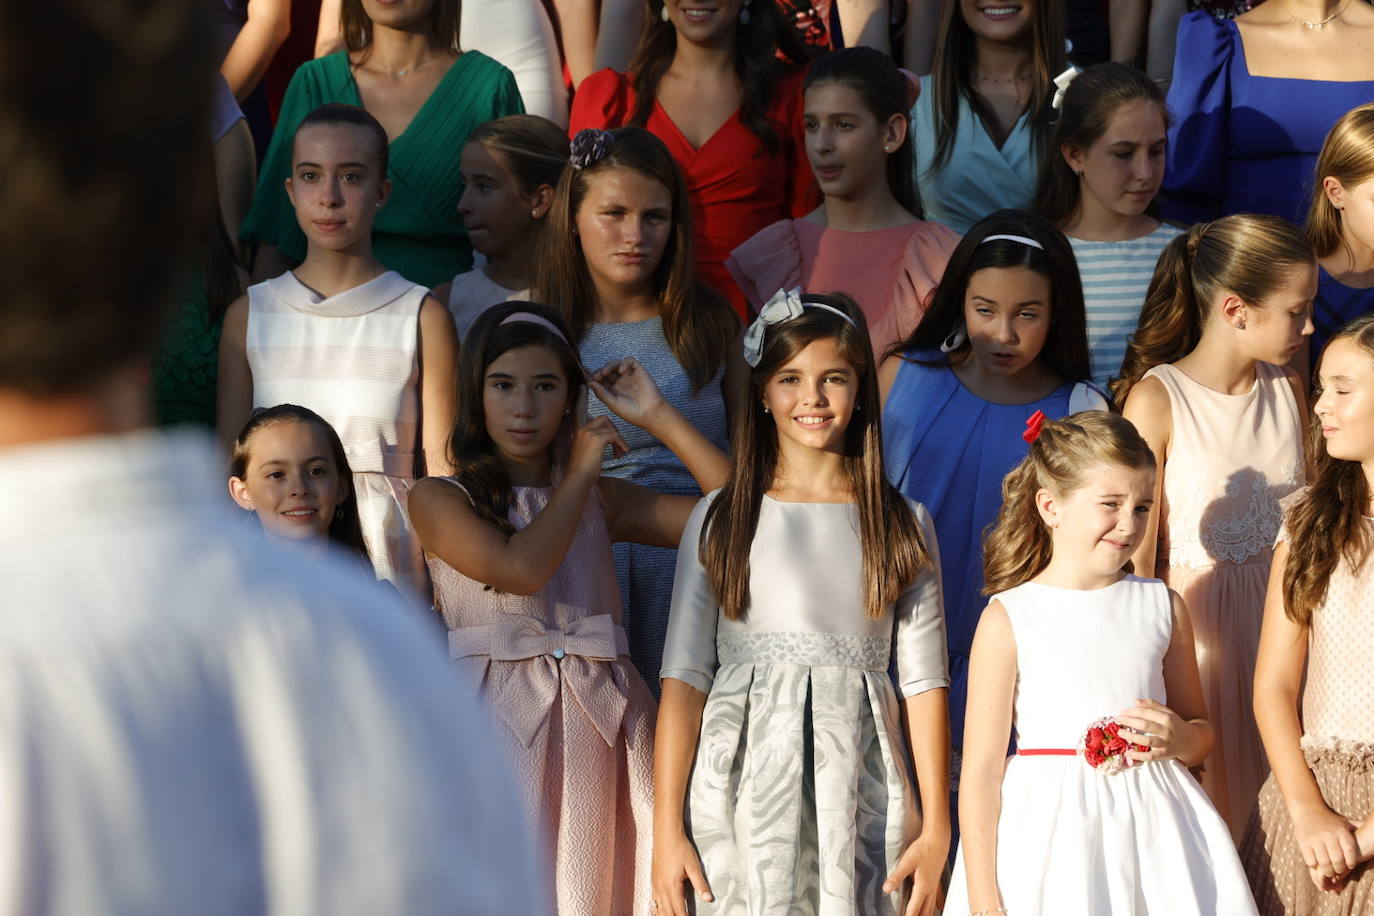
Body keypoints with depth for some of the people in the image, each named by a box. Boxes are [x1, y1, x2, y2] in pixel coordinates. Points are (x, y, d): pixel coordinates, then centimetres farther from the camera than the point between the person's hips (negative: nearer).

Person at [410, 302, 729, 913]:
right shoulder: (440, 500, 4)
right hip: (501, 719, -3)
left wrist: (657, 417, 8)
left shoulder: (601, 499, 15)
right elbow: (521, 568, -13)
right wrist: (580, 471, 0)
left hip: (602, 721, 3)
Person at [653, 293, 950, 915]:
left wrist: (935, 829, 0)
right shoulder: (720, 520, 5)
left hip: (861, 793, 1)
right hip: (744, 790, -1)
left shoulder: (903, 525, 8)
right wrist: (667, 828, -6)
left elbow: (923, 681, 5)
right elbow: (684, 676, 1)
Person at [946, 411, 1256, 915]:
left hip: (1154, 832, 4)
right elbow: (981, 772, -6)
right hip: (1050, 841, -3)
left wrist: (1179, 739, -4)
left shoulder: (1163, 606, 8)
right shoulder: (1008, 619, -4)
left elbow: (1202, 732, 21)